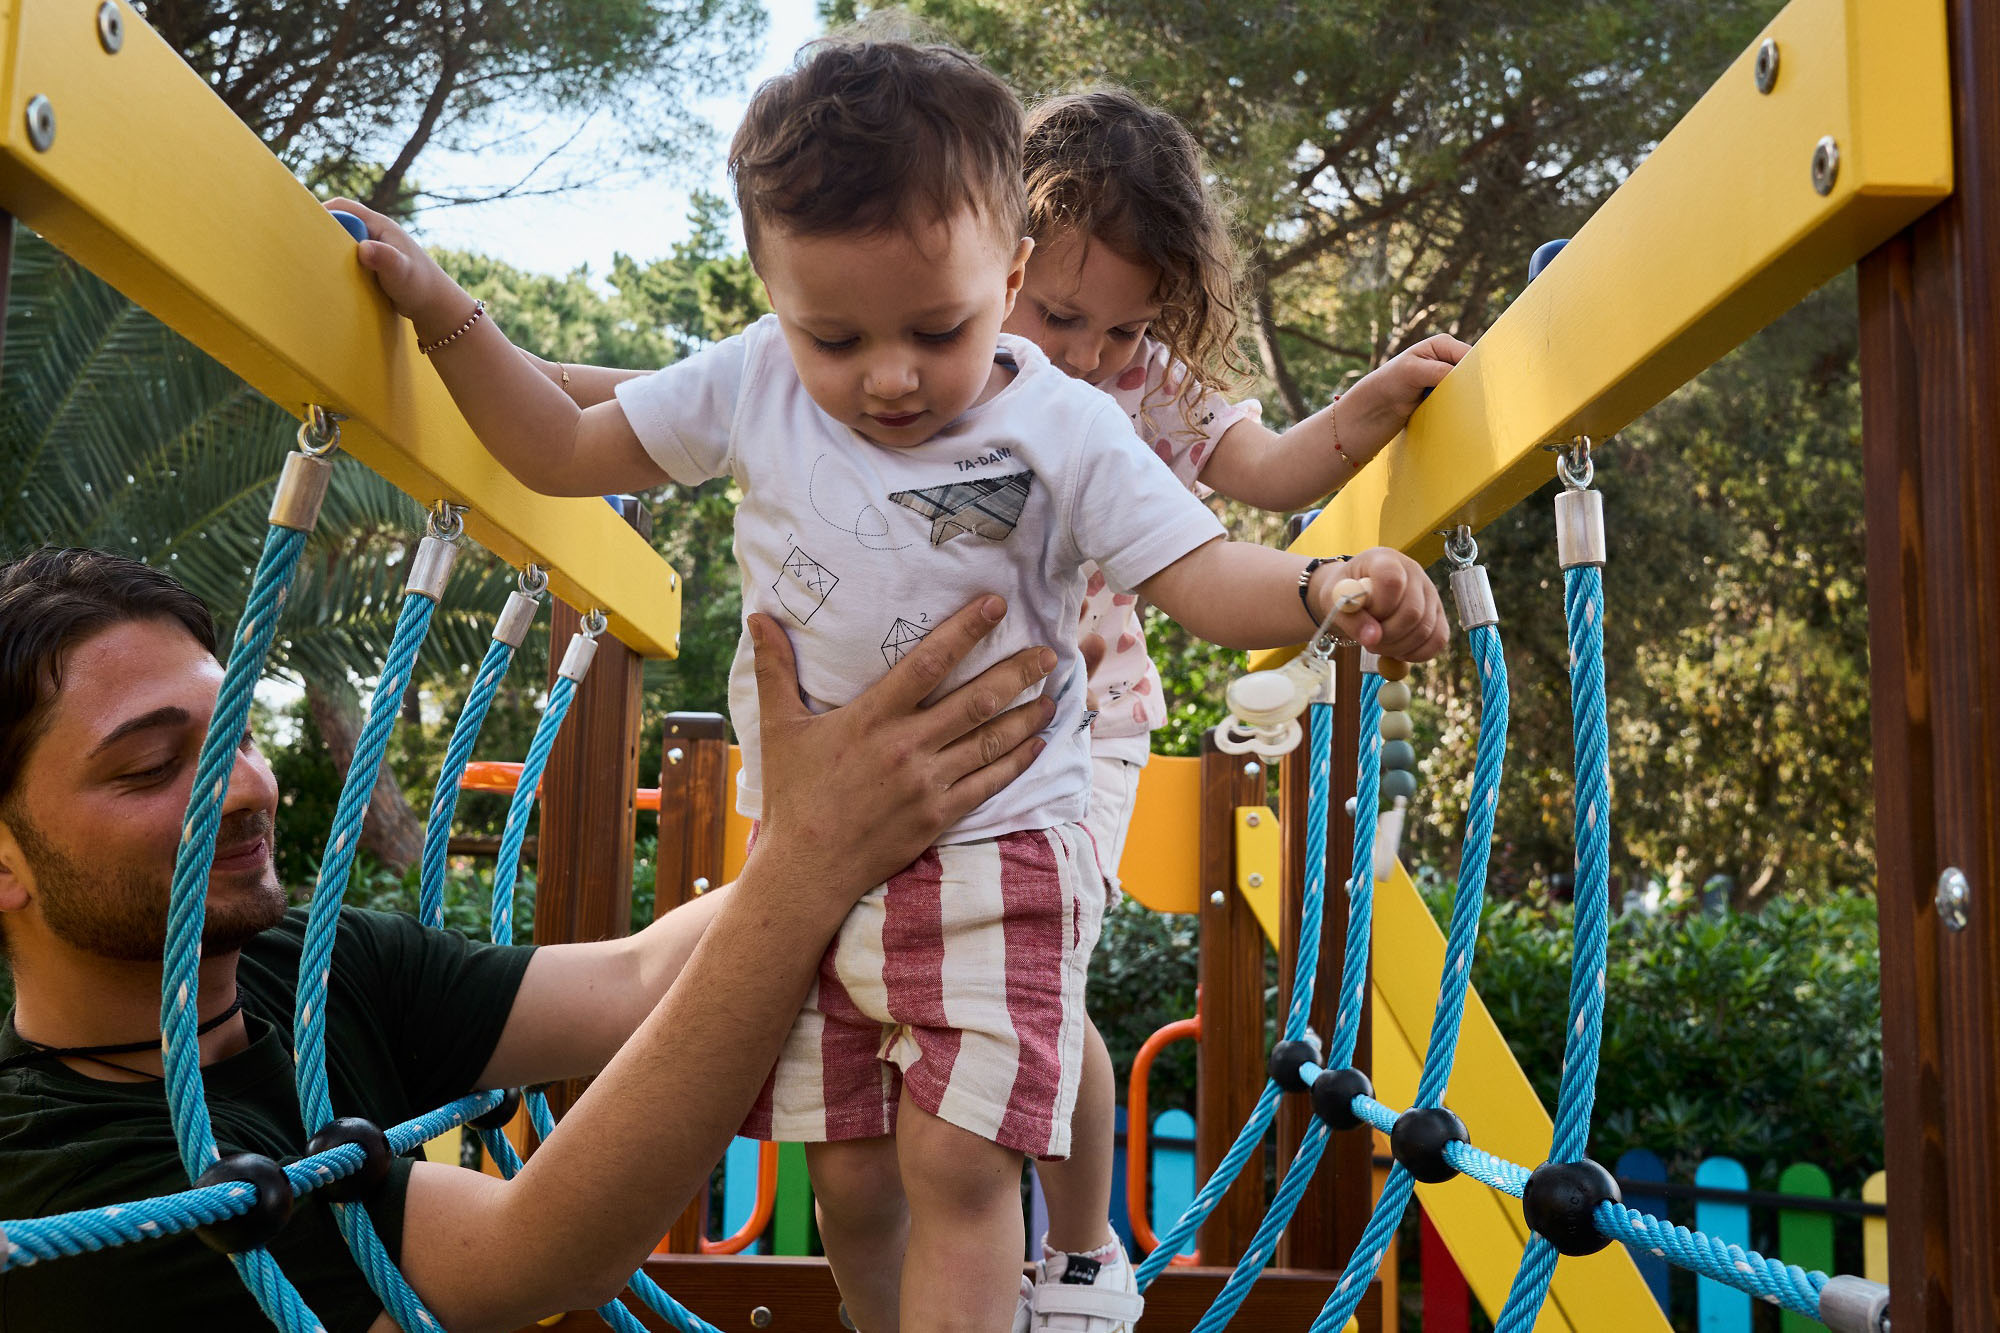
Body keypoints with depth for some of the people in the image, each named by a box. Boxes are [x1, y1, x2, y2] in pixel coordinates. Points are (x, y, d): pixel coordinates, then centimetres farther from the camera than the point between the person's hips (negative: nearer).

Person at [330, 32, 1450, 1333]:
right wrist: (444, 313, 4)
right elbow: (566, 451, 9)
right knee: (847, 1180, 11)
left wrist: (1325, 588, -38)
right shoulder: (749, 386, -2)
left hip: (992, 850, -3)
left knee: (957, 1163, -12)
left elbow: (1205, 576, -18)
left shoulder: (1066, 430, -12)